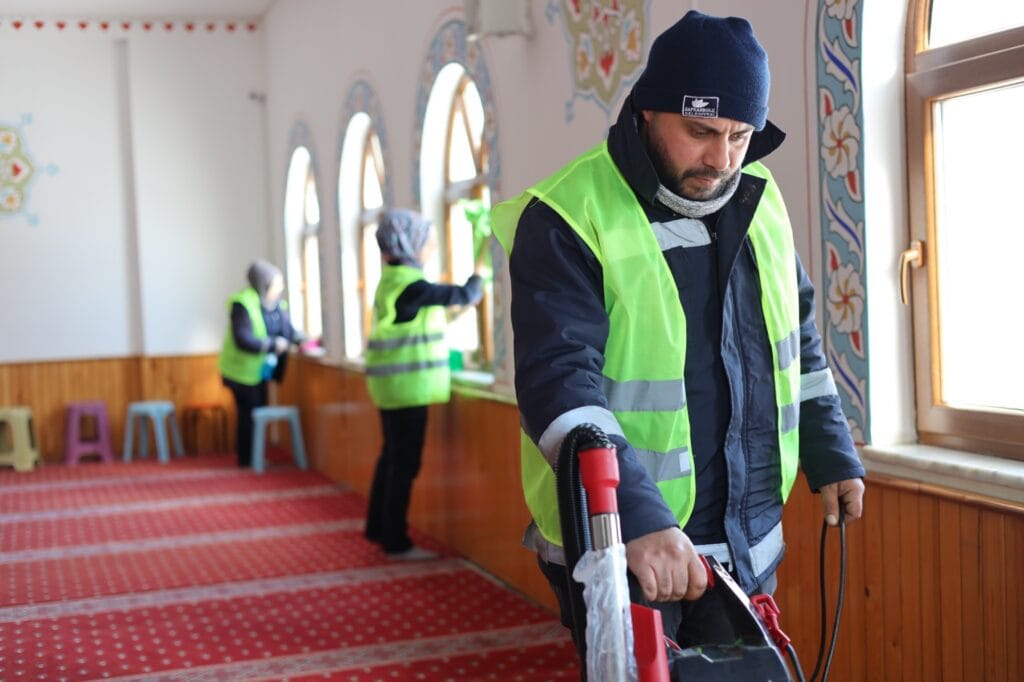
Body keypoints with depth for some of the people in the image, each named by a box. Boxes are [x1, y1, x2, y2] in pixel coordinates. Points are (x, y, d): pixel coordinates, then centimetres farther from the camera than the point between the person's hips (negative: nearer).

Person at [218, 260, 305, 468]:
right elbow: (244, 340, -29)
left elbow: (288, 329, 10)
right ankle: (246, 460, 10)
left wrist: (303, 339, -8)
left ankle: (254, 458, 25)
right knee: (249, 415, -2)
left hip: (260, 371, 8)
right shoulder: (243, 305, -22)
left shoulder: (276, 304, 1)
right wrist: (274, 344, -28)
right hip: (243, 371, -8)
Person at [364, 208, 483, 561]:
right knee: (405, 463, -3)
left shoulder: (393, 281, 11)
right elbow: (466, 295, -11)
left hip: (393, 385, 10)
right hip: (408, 386, -10)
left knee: (392, 457, 18)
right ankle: (397, 542, 3)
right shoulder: (411, 286, -18)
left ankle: (378, 528, 29)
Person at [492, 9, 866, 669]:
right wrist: (635, 517, -36)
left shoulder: (760, 204, 6)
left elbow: (799, 337, 19)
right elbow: (559, 380, -26)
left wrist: (831, 453, 16)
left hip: (749, 543, 6)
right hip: (616, 547, -6)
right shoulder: (569, 218, -16)